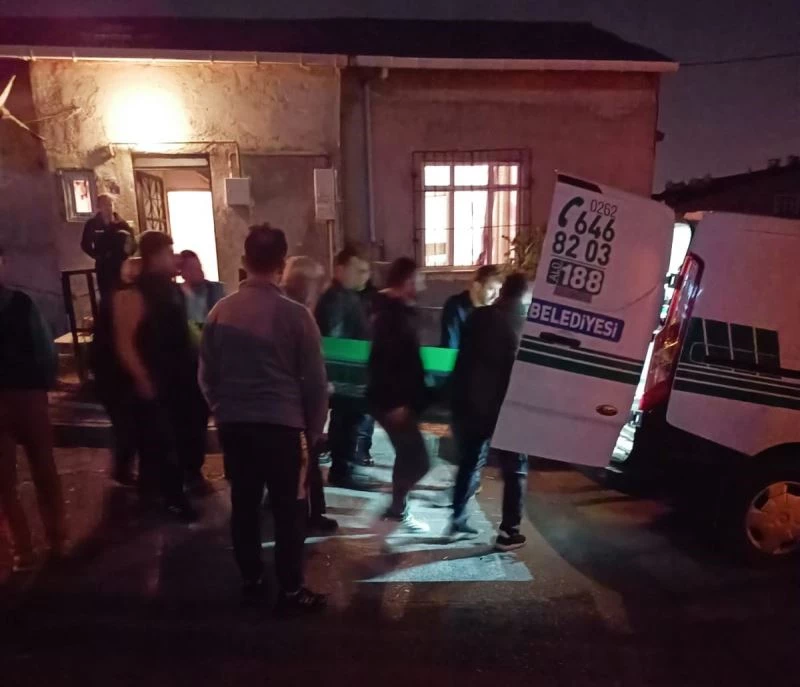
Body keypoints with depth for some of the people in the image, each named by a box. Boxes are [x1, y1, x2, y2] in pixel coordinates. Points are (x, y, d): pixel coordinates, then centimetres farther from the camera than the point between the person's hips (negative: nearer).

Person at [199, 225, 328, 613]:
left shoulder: (220, 312, 0)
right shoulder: (295, 315, -12)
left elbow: (206, 374, 8)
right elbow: (314, 379, -8)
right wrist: (314, 428, 5)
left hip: (234, 424, 5)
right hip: (282, 425, -4)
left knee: (244, 504, 16)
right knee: (289, 510, 8)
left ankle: (251, 583, 31)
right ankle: (291, 592, 19)